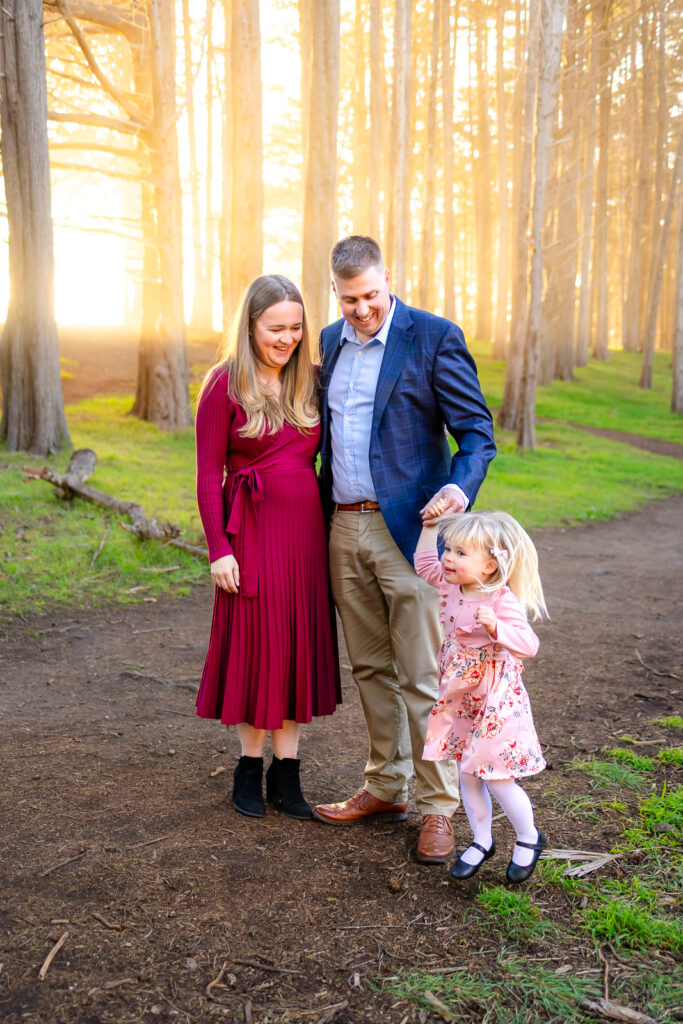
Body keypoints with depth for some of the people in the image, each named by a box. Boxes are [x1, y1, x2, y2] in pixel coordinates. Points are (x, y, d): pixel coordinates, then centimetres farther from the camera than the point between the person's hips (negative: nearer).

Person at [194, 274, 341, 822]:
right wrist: (218, 548, -11)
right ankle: (250, 764, 23)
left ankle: (286, 771, 21)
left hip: (307, 530, 4)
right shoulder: (225, 385, -5)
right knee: (254, 646, 5)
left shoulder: (313, 382, 7)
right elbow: (209, 473, -6)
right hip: (252, 531, -4)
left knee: (301, 645, 8)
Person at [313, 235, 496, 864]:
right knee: (370, 667, 14)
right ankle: (385, 788, 28)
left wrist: (462, 487, -26)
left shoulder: (434, 338, -6)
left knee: (421, 676, -2)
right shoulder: (331, 341, 14)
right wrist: (322, 508, 13)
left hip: (407, 528, -6)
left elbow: (477, 431, -7)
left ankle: (438, 807, 10)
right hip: (344, 528, 6)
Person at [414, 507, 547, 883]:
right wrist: (430, 525, 12)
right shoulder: (449, 587, 0)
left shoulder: (502, 601, -22)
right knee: (468, 776, 15)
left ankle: (528, 838, 27)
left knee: (497, 780, 2)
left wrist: (495, 627, -43)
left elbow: (528, 644, -28)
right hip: (460, 700, 7)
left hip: (496, 703, -7)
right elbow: (424, 562, 17)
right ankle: (482, 841, 33)